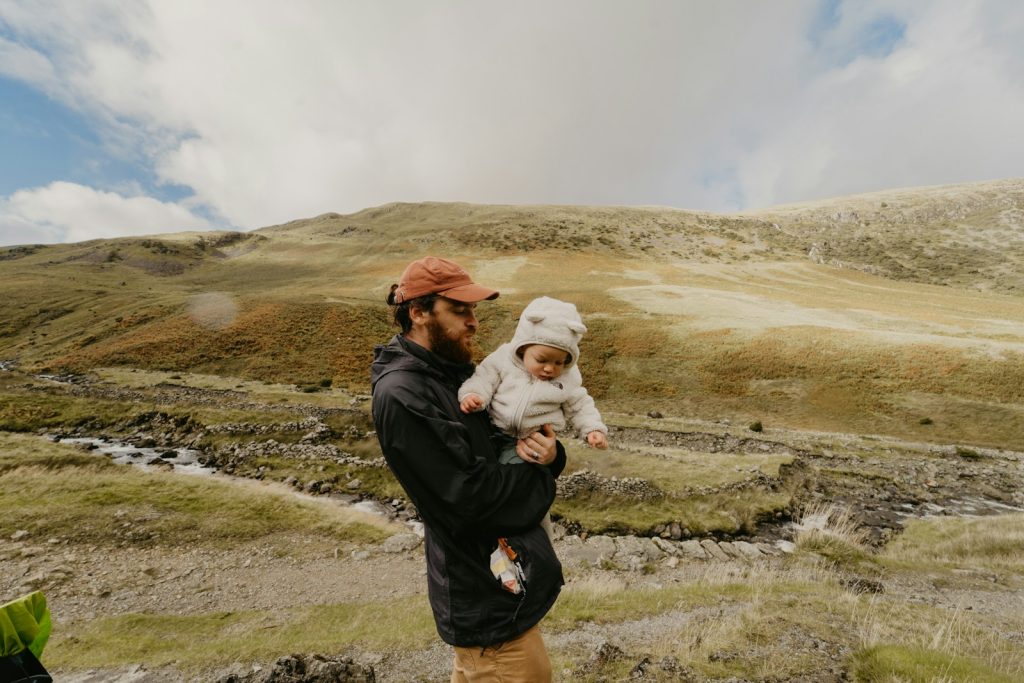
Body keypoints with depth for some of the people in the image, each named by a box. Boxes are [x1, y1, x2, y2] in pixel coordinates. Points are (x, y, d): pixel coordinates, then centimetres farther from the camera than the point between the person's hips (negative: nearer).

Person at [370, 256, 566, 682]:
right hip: (489, 600, -8)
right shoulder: (401, 396, -26)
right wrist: (541, 477, -12)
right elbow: (471, 495, -28)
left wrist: (548, 455, -15)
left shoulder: (455, 370, 2)